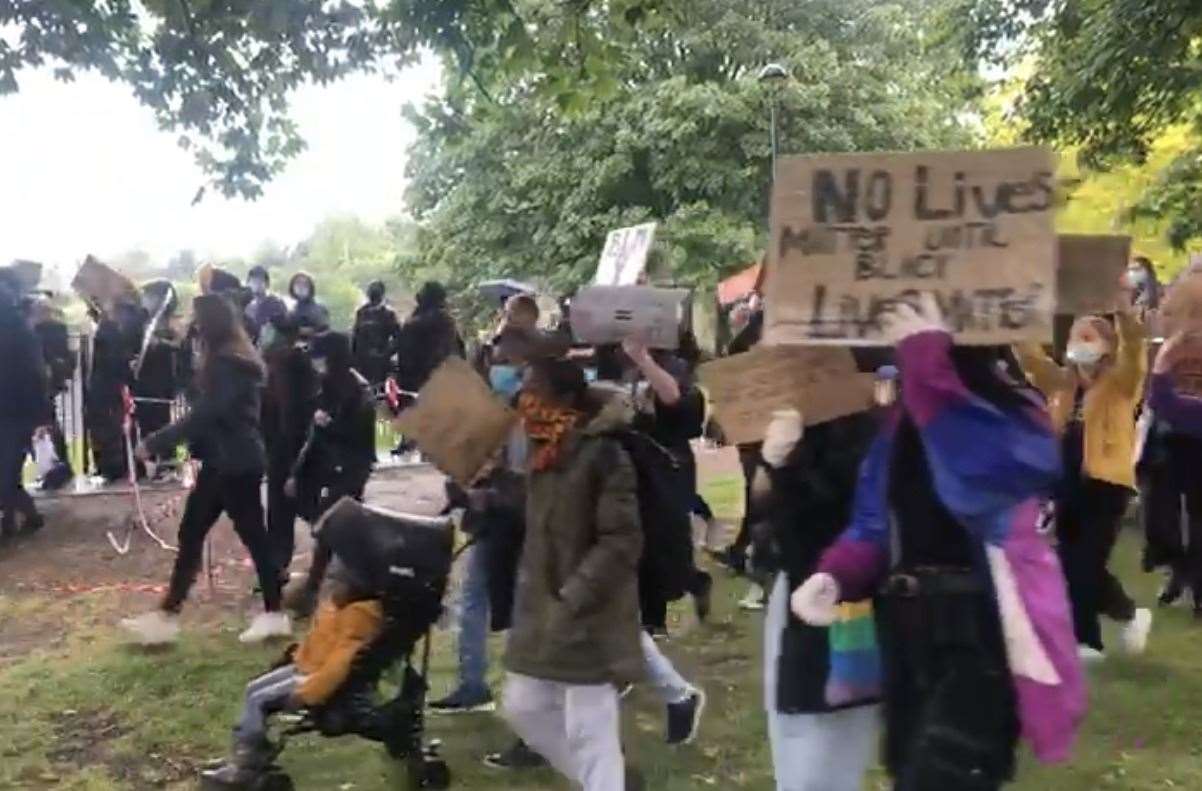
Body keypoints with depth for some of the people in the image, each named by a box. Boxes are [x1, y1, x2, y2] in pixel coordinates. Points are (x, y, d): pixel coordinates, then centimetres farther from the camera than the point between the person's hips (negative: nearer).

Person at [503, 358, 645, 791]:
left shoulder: (602, 451, -18)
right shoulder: (542, 449, 8)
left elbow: (621, 540, -20)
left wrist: (573, 597, -22)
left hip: (588, 618, -9)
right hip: (540, 610, 9)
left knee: (588, 729, 0)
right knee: (523, 707, 17)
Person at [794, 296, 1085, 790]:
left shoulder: (1015, 415, -13)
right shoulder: (903, 418, 7)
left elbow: (983, 477, -36)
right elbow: (878, 521, 8)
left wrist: (929, 365, -36)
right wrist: (835, 575, -11)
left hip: (983, 638, -7)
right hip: (910, 633, 7)